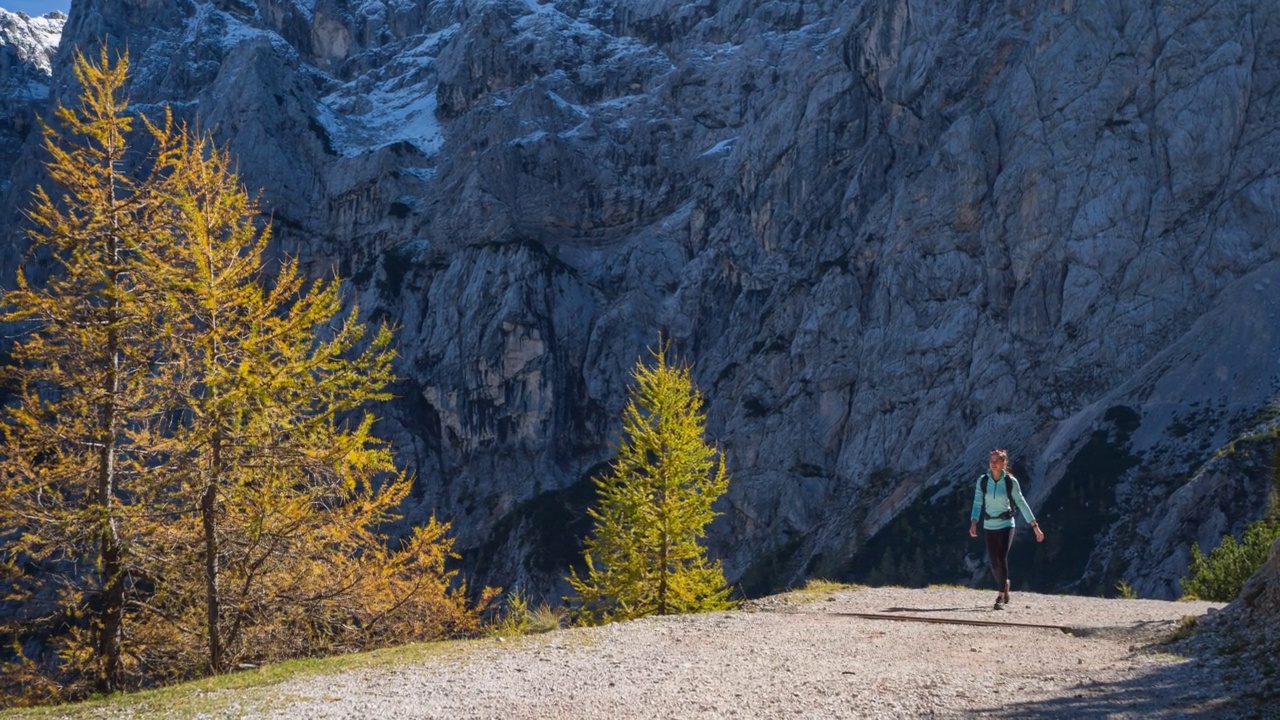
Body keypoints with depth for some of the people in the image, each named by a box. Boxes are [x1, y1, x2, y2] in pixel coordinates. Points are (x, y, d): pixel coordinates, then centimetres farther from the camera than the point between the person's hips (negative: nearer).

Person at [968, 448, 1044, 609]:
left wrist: (1035, 526, -2)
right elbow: (977, 503, -3)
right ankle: (1005, 586, 35)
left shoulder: (1011, 481, -8)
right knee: (994, 564, 6)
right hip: (989, 526, 3)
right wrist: (973, 523, -18)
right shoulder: (982, 480, -4)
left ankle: (1001, 596, -9)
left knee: (1002, 559, -16)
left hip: (1006, 525, -2)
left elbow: (1022, 504, -3)